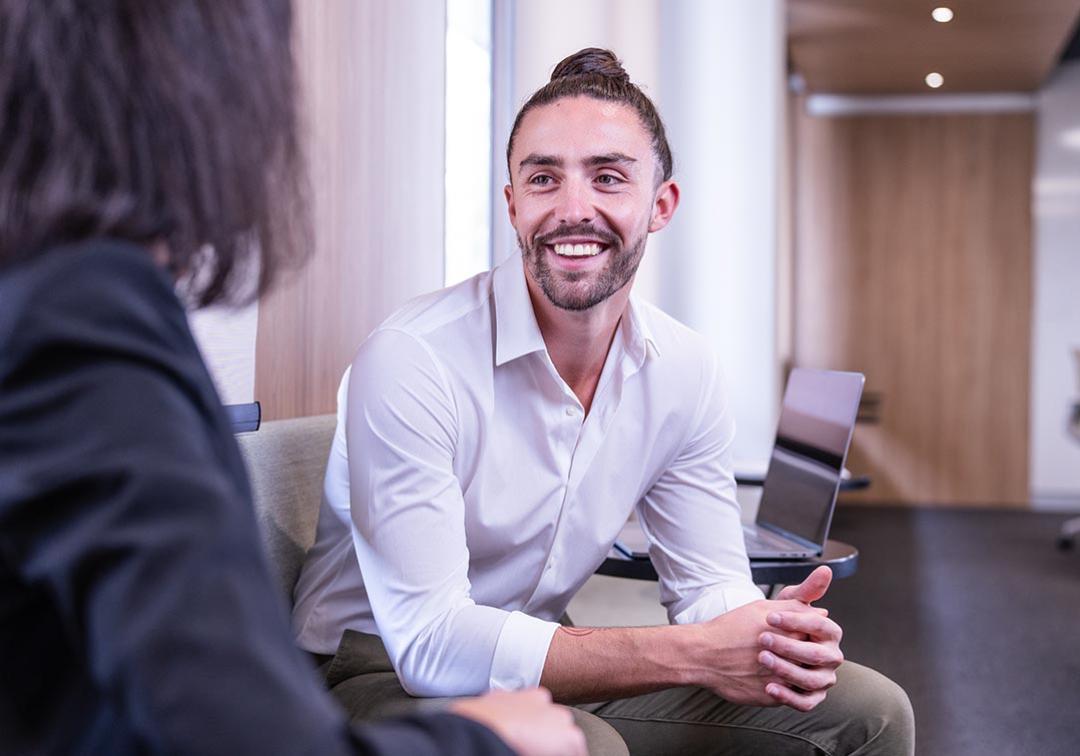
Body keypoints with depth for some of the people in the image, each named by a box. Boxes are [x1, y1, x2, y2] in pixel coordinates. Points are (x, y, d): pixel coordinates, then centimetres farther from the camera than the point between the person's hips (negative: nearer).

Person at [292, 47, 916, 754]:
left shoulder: (687, 372, -4)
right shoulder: (413, 361, -25)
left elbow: (709, 584, 0)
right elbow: (430, 641, -28)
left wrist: (770, 642, -26)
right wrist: (694, 655, -32)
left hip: (553, 671, 6)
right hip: (390, 674, -5)